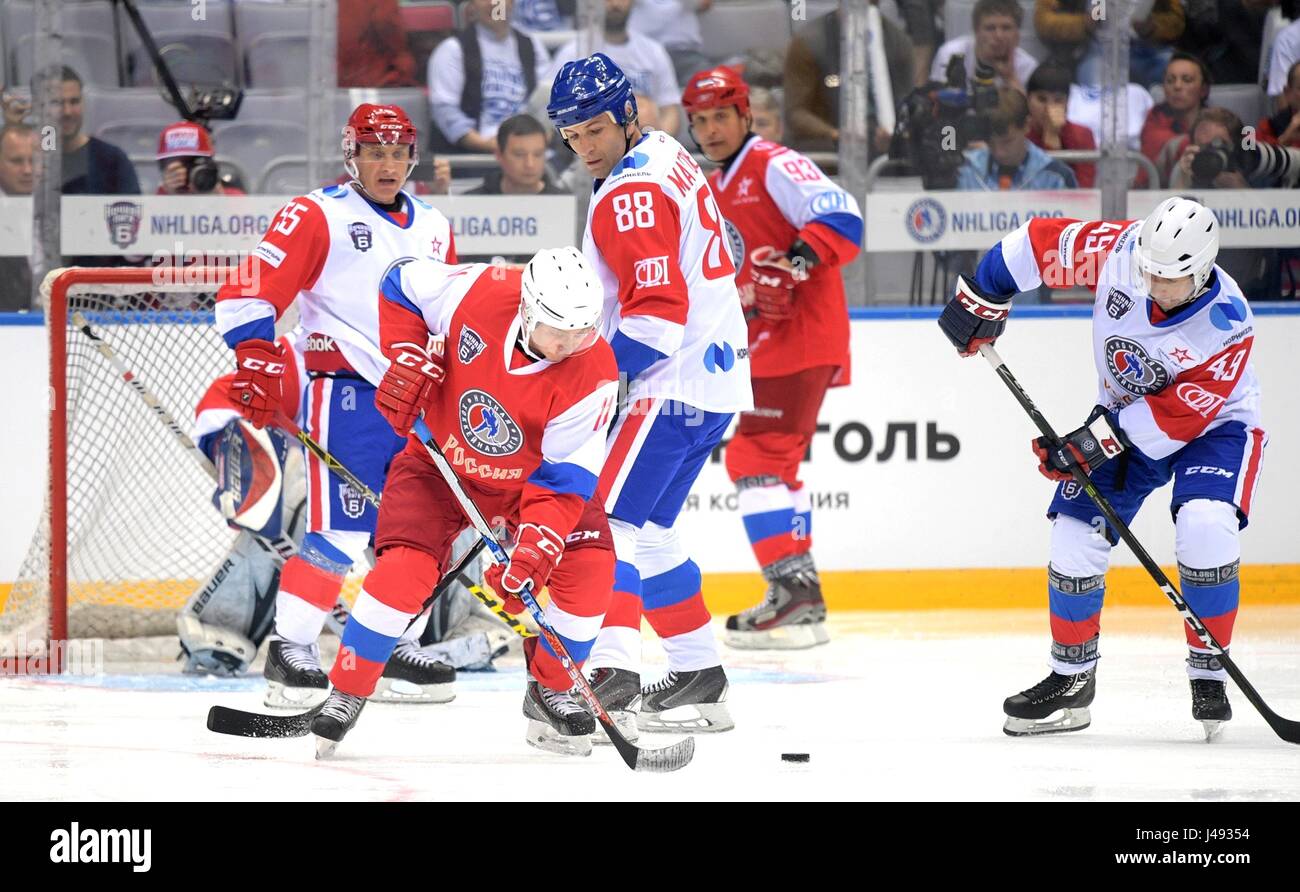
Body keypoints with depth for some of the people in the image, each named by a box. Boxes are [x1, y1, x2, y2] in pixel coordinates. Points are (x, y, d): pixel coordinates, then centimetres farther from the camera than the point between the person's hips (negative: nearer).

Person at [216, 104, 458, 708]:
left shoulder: (432, 229, 17)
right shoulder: (318, 217, -5)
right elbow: (248, 295, -11)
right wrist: (258, 363, -23)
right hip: (345, 391, -7)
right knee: (341, 529, -14)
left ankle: (391, 645, 22)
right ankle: (289, 650, -10)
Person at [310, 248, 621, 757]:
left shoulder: (593, 375, -28)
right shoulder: (477, 294, -28)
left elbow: (564, 478, -27)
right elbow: (402, 286, -8)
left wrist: (534, 548, -40)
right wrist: (408, 360, -19)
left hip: (529, 477, 1)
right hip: (442, 463, -1)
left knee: (588, 565, -16)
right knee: (404, 568, -21)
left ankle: (550, 694, 5)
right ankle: (345, 695, -6)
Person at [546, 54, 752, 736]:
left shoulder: (632, 194, -16)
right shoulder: (666, 157, 15)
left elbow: (657, 310, -23)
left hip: (677, 384, -10)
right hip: (714, 371, 10)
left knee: (608, 516, -15)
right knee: (647, 527, 16)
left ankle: (610, 677, -27)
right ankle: (700, 679, 19)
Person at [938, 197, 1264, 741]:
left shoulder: (1227, 325, -31)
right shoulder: (1119, 251, -24)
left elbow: (1180, 415, -29)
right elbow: (1040, 244, -10)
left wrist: (1099, 441, -31)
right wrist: (981, 298, -8)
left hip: (1211, 423, -4)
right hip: (1124, 412, 4)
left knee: (1204, 527, -28)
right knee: (1077, 535, -7)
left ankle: (1209, 675, -11)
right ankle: (1071, 683, 10)